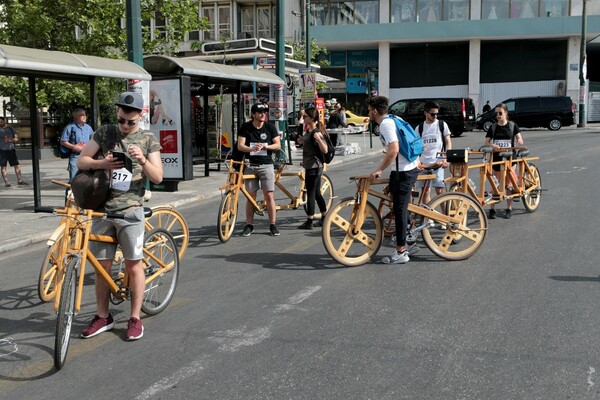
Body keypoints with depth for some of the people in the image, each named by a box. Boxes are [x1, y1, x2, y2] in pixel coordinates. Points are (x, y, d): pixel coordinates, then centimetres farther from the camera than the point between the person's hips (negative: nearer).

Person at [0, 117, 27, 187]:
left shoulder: (10, 128, 9)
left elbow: (16, 138, 5)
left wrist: (11, 140, -13)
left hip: (11, 149, 2)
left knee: (17, 165, 4)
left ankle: (19, 180, 12)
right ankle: (6, 182, -3)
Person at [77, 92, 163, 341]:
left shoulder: (148, 140, 2)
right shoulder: (104, 133, 7)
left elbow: (158, 177, -1)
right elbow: (81, 162, 5)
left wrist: (142, 160, -21)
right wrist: (102, 163, -16)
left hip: (130, 210, -2)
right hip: (102, 208, 2)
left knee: (133, 264, 1)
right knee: (102, 265, 8)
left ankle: (135, 318, 12)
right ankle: (103, 317, 21)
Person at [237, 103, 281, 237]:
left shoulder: (270, 127, 0)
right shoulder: (245, 127, 0)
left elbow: (278, 145, 1)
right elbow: (240, 145, -6)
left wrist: (265, 146, -17)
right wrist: (252, 148, -25)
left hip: (266, 165, -1)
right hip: (251, 165, 1)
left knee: (269, 196, -3)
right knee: (251, 196, 5)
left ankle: (272, 225, 5)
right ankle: (249, 225, 13)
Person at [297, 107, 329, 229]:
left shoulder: (316, 132, -17)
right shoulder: (309, 131, 12)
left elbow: (324, 150, -26)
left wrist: (318, 138, -39)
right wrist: (302, 141, 20)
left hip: (313, 167, -10)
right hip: (312, 167, 10)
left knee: (310, 194, -4)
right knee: (317, 193, 15)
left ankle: (309, 221, 2)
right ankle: (324, 218, 23)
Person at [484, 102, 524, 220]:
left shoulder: (512, 125, 3)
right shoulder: (493, 127, 5)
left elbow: (519, 139, 1)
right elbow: (486, 142, 2)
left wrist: (519, 142, -22)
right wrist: (492, 145, -19)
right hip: (496, 158, 1)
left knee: (509, 185, 0)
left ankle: (509, 209, 11)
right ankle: (491, 209, 7)